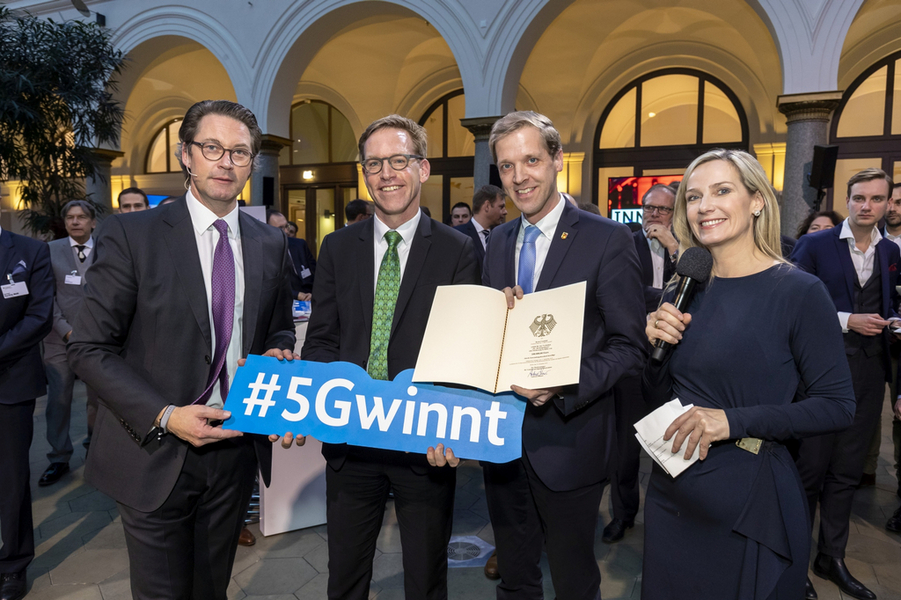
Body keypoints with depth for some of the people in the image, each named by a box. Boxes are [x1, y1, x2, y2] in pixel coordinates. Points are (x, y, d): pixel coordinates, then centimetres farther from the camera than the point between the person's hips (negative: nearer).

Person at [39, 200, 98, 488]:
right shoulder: (51, 250, 6)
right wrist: (67, 331, -8)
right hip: (60, 338, 0)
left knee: (99, 398, 5)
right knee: (58, 400, 2)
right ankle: (59, 458, 14)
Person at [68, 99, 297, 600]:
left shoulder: (270, 244, 3)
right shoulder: (131, 235, -9)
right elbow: (89, 348, -10)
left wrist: (277, 355, -8)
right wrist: (165, 416, -19)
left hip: (236, 448, 4)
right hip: (156, 455, -3)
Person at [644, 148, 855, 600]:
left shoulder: (799, 292, -12)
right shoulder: (684, 290, 2)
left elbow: (837, 406, -13)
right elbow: (659, 397, 7)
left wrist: (735, 420, -22)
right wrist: (656, 347, -11)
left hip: (749, 499, -4)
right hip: (672, 492, 5)